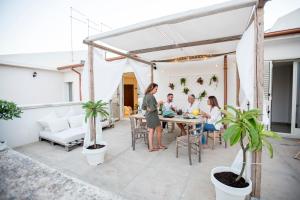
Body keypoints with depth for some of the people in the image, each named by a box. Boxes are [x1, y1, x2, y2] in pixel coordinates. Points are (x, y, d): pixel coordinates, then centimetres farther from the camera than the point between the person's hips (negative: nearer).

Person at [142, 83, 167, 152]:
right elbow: (152, 109, -24)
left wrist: (148, 108, 8)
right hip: (153, 116, -8)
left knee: (151, 131, 13)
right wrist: (158, 104, -12)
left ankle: (151, 147, 19)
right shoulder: (151, 96, -21)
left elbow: (143, 107, 11)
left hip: (148, 115, 8)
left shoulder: (145, 96, 7)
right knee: (159, 130, 12)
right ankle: (160, 145, 29)